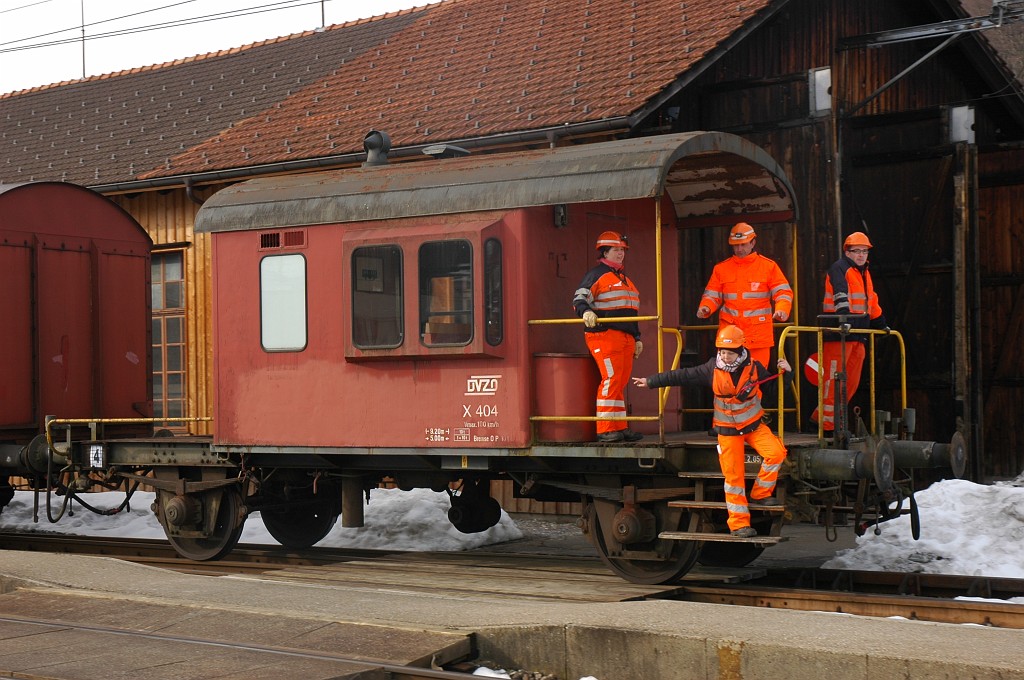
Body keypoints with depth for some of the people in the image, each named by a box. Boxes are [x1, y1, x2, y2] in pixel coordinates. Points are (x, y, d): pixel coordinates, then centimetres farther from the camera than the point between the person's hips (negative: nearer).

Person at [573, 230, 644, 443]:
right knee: (611, 380, -14)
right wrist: (586, 312, -33)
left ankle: (620, 428, 11)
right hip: (605, 335, -8)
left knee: (621, 382, 8)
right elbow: (579, 298, -11)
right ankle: (605, 430, -13)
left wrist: (637, 338, 27)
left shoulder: (624, 279, 27)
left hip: (625, 338, 8)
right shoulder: (596, 274, 0)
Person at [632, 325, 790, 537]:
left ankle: (760, 495, -2)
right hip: (728, 430, -1)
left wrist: (786, 372, -18)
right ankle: (738, 524, 4)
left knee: (776, 452, -22)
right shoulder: (712, 369, -11)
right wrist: (651, 381, -7)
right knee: (733, 476, -4)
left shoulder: (754, 368, -9)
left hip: (754, 424, 1)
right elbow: (682, 376, -8)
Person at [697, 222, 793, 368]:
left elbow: (783, 292, 0)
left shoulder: (768, 266, 4)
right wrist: (706, 308, -10)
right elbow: (712, 295, 12)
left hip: (759, 335, -1)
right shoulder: (721, 268, 11)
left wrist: (782, 310, -20)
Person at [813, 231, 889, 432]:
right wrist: (845, 315, -37)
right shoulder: (839, 268, -6)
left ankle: (821, 416, 15)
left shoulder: (864, 273, 23)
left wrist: (881, 323, 32)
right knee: (834, 378, -10)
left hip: (858, 333, 9)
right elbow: (840, 294, -23)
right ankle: (827, 423, -7)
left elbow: (871, 301, 32)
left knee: (852, 381, 9)